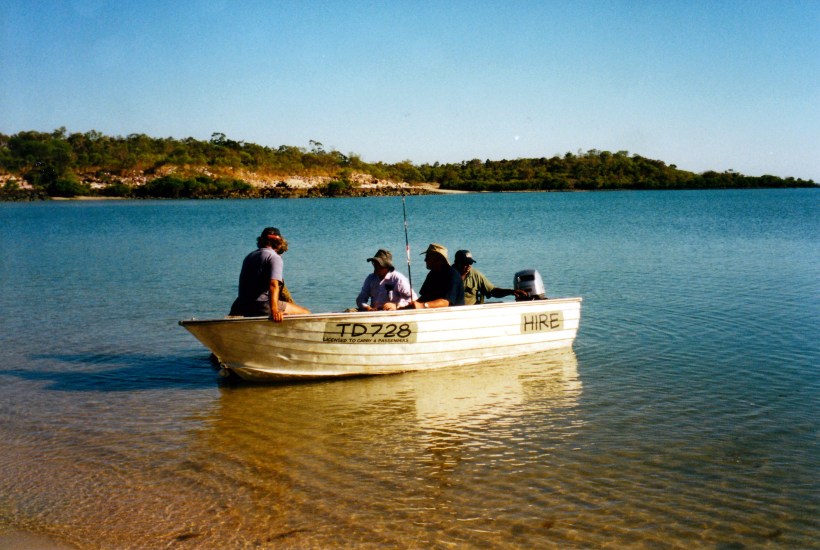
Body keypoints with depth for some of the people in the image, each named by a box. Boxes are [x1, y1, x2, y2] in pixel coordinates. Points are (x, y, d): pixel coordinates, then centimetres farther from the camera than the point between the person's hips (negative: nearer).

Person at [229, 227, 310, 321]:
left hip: (242, 307, 8)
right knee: (305, 313, -5)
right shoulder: (275, 257, -6)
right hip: (262, 306, -8)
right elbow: (273, 284, -22)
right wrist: (274, 311, -34)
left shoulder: (249, 256, 19)